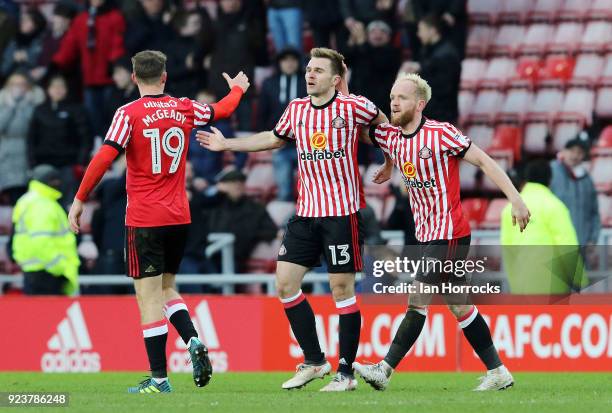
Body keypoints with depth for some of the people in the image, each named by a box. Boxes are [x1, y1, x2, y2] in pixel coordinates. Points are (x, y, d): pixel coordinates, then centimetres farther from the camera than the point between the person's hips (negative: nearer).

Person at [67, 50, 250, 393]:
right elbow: (223, 110, 25)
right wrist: (238, 88, 46)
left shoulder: (129, 114, -9)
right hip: (179, 217, 5)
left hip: (144, 220, -5)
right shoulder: (185, 109, 5)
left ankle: (159, 378, -5)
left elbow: (104, 158, -18)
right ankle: (194, 341, -3)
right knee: (167, 288, 20)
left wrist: (79, 200, -11)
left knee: (149, 297, -3)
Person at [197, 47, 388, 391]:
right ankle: (314, 362, 14)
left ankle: (346, 372, 4)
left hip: (342, 211, -6)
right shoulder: (296, 109, 7)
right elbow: (274, 138, 25)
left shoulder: (353, 107, -7)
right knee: (285, 283, 2)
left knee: (342, 289, -4)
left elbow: (384, 123, 12)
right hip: (306, 211, 6)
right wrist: (227, 144, 25)